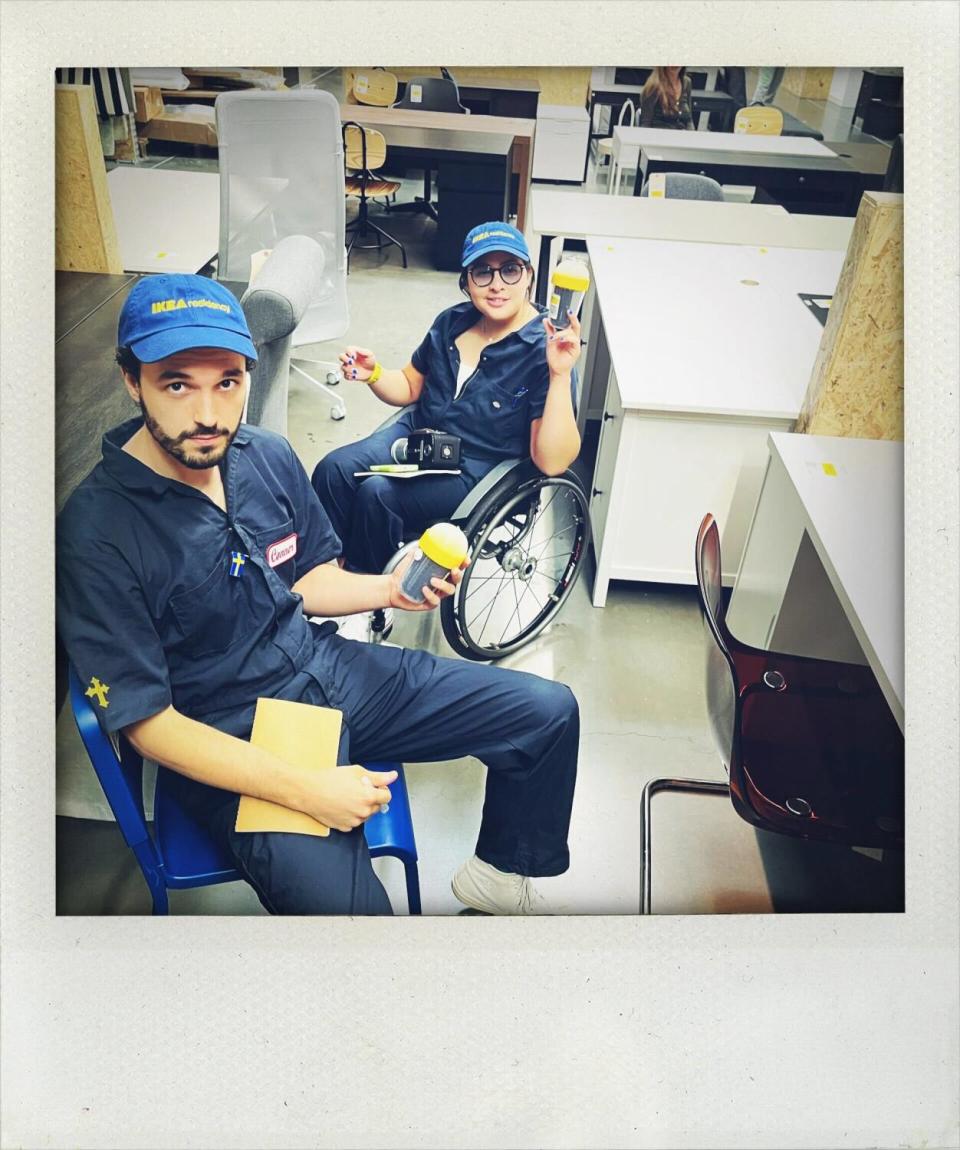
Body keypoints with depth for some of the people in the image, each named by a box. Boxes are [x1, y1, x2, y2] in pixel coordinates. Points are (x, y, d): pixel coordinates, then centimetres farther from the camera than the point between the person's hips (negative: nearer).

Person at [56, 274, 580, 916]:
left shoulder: (268, 457, -2)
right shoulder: (96, 533, -20)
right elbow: (149, 724, -17)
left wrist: (388, 591, -8)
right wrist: (305, 791, -24)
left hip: (331, 670, 6)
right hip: (234, 745, -5)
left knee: (549, 712, 3)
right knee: (349, 907, -31)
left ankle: (500, 872, 28)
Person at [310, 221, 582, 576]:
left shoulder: (545, 350, -16)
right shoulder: (452, 322, 2)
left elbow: (552, 462, -24)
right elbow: (410, 387, 18)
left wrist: (561, 375, -34)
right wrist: (372, 374, -4)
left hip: (475, 471, -6)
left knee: (377, 494, -25)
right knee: (333, 470, -16)